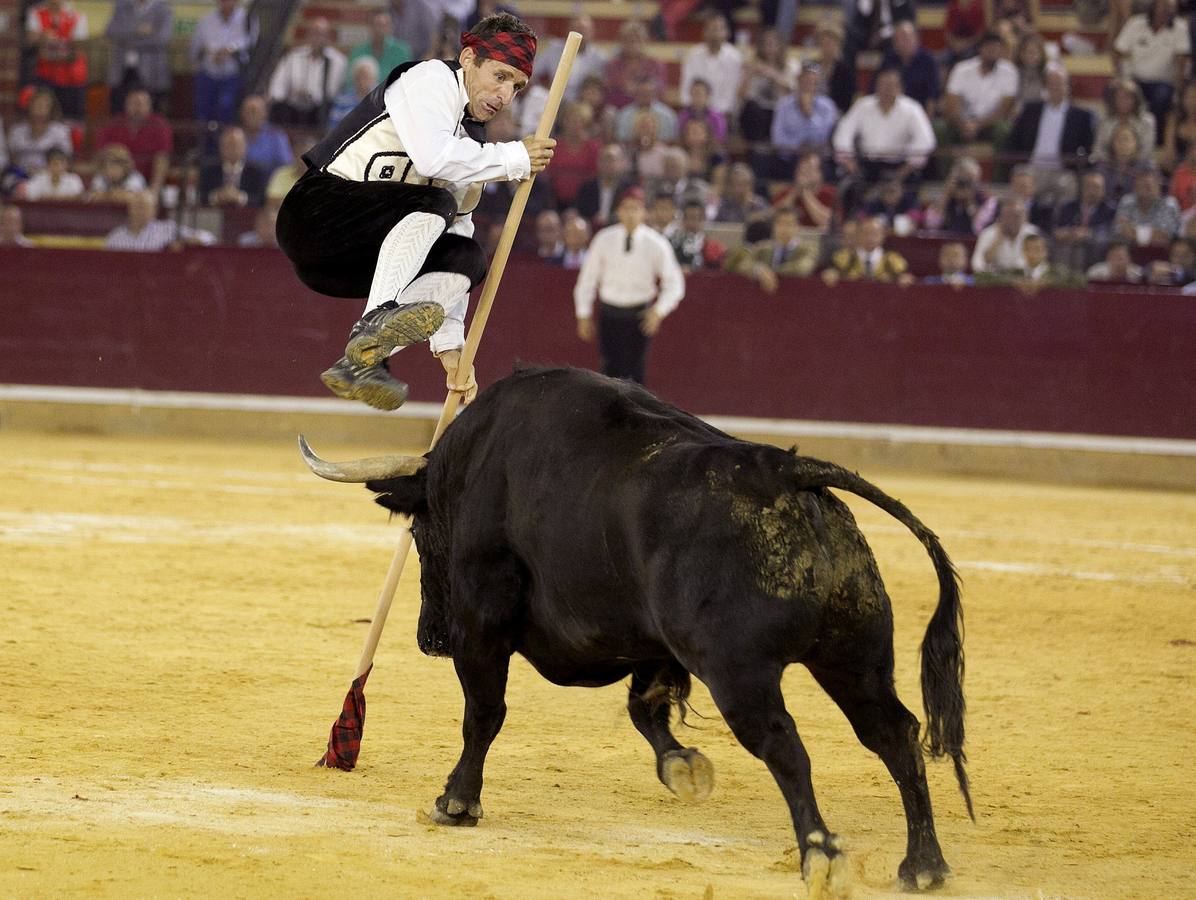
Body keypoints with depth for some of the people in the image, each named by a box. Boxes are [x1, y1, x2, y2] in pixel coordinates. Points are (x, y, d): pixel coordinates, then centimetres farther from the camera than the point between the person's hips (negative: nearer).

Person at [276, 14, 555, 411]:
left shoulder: (472, 143, 17)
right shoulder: (432, 78, -6)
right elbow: (432, 156, -25)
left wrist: (450, 347, 8)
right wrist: (514, 159, -13)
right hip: (313, 208, -8)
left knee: (467, 257, -7)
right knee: (434, 201, -25)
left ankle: (360, 362, -19)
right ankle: (377, 317, -43)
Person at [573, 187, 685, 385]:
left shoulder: (655, 244, -7)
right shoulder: (604, 240, -3)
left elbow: (673, 283, -2)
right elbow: (588, 278, 5)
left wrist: (659, 311, -16)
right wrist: (584, 315, 5)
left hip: (639, 316, -1)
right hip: (610, 313, 1)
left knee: (634, 370, -3)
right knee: (611, 368, -3)